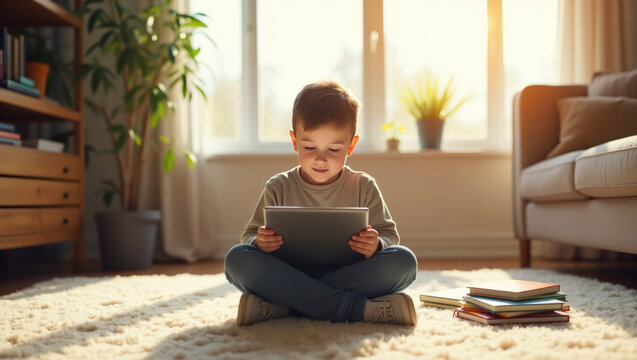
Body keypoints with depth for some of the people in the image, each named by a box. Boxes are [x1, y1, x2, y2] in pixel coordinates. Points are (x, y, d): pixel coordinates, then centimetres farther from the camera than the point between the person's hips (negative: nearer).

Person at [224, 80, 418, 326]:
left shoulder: (364, 186, 7)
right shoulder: (279, 188, 8)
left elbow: (390, 236, 5)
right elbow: (249, 236, 7)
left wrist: (376, 246, -20)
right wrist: (259, 242, -18)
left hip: (349, 275, -1)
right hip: (290, 274, 1)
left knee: (404, 260, -25)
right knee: (237, 258, -28)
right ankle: (359, 308, -32)